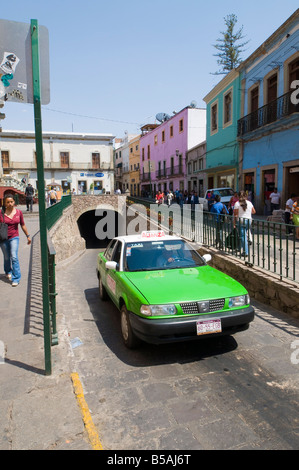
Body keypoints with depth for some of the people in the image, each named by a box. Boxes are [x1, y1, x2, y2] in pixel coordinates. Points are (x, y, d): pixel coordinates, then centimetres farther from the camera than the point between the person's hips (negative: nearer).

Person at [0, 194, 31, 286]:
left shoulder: (19, 212, -1)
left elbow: (23, 225, 10)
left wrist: (28, 236, 15)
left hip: (14, 237, 0)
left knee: (14, 257, -12)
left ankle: (16, 279, -6)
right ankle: (8, 272, 43)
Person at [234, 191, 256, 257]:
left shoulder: (237, 203, -5)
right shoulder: (249, 203, 6)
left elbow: (235, 214, -8)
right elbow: (254, 211, 18)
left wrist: (234, 223, -4)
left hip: (241, 220, -4)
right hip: (248, 220, 4)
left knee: (243, 236, -2)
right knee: (245, 234, 21)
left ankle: (245, 252, -3)